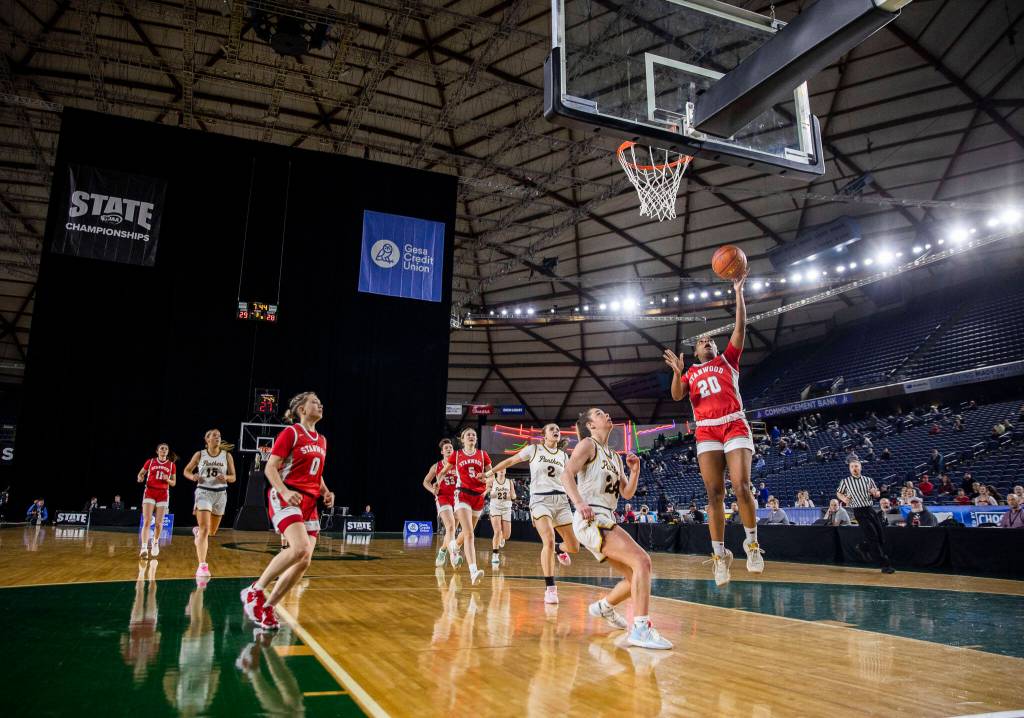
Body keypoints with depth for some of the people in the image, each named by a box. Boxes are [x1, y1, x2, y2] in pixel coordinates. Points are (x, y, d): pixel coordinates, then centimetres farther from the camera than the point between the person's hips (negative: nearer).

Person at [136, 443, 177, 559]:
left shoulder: (171, 465, 7)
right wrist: (140, 478, -9)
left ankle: (155, 542, 29)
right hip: (149, 492, -1)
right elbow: (141, 473, 14)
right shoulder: (150, 462, 5)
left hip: (163, 494, 1)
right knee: (147, 522, -13)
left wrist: (167, 480, -11)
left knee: (159, 524, 3)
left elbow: (173, 483, 10)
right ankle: (144, 548, -18)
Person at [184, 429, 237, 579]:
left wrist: (225, 478, -17)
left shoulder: (227, 455, 1)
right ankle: (202, 566, -16)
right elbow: (186, 471, 11)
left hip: (220, 494, 3)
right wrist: (193, 477, -11)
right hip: (203, 492, -3)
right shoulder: (199, 455, 0)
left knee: (212, 531, 17)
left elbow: (233, 477, 5)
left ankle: (197, 531, 52)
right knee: (204, 529, -16)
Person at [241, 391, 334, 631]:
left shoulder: (321, 440, 18)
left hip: (309, 503, 8)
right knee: (300, 548, -27)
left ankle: (267, 607, 9)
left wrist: (325, 492, 8)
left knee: (304, 562, -2)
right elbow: (270, 468, -8)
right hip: (286, 499, -8)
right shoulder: (290, 433, -3)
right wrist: (285, 492, -23)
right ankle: (254, 591, -11)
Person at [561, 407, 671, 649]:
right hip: (590, 519, -9)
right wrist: (579, 503, -28)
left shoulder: (614, 456, 22)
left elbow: (627, 493, 21)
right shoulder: (588, 444, -1)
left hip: (606, 521, 9)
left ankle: (604, 607, 37)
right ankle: (640, 628, -25)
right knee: (642, 560, -22)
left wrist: (635, 470, 4)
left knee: (636, 576, 13)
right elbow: (567, 474, -15)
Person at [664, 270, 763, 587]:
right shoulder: (690, 373, 20)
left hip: (735, 427, -1)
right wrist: (677, 371, -14)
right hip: (707, 433, 1)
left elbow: (741, 329, 7)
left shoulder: (727, 360, 18)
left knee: (741, 486, -16)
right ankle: (719, 554, 1)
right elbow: (676, 396, 2)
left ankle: (752, 543, 4)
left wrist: (738, 294, 2)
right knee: (714, 494, -5)